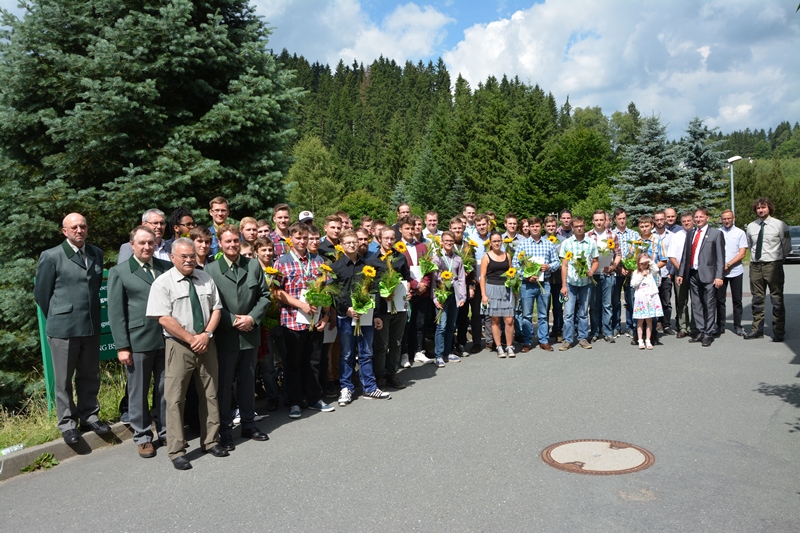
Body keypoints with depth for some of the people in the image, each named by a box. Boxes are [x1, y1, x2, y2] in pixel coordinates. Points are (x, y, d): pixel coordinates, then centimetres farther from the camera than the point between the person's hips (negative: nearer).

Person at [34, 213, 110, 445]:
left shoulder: (96, 253, 7)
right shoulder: (51, 256, -7)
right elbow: (41, 293, 0)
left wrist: (92, 314, 13)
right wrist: (57, 317, 7)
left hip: (91, 326, 4)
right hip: (63, 328, -4)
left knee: (90, 375, 13)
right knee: (63, 379, 7)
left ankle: (88, 416, 27)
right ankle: (67, 423, 20)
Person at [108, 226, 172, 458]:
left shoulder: (167, 268, 8)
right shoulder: (119, 272, 0)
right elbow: (116, 312, -2)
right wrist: (122, 346, -7)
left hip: (166, 339, 3)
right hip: (137, 342, -2)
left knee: (166, 388, 11)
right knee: (138, 392, 9)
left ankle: (167, 432, 26)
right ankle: (142, 437, 23)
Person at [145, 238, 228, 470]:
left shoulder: (205, 279, 8)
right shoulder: (163, 283, -7)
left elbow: (216, 309, 8)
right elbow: (164, 319, -13)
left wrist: (206, 334, -8)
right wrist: (192, 339, -14)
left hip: (206, 344, 5)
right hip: (179, 346, -5)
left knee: (210, 394, 12)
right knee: (175, 399, -1)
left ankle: (210, 441, 25)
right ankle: (176, 451, 10)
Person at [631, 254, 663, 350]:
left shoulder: (651, 272, 9)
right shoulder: (635, 273, 8)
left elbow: (656, 269, -13)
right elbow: (633, 283, -5)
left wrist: (650, 261, -13)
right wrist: (641, 275, -5)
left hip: (650, 298, 0)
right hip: (640, 299, 0)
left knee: (649, 320, 3)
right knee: (640, 320, 2)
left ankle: (648, 340, 9)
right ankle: (640, 341, 6)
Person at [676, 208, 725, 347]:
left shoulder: (716, 233, 0)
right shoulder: (690, 234, 15)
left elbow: (720, 257, -5)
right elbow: (685, 255, 16)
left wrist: (719, 276, -12)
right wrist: (681, 273, 11)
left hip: (708, 274, -5)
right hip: (692, 274, 5)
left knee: (709, 305, 1)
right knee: (696, 305, 9)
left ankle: (709, 333, 8)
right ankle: (700, 332, 18)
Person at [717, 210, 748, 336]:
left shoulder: (740, 233, 3)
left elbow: (742, 253, -3)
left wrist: (728, 264, -13)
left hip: (736, 271, -1)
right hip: (719, 271, 1)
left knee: (737, 300, 4)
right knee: (720, 300, 3)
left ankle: (737, 326, 13)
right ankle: (720, 326, 10)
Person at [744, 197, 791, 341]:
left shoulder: (779, 225, -6)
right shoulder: (751, 227, 6)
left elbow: (787, 248, 2)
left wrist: (777, 259, 8)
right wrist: (757, 256, 13)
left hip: (773, 266, -4)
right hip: (755, 266, 4)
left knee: (777, 300, 1)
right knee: (757, 300, 12)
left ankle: (778, 332, 9)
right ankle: (757, 329, 21)